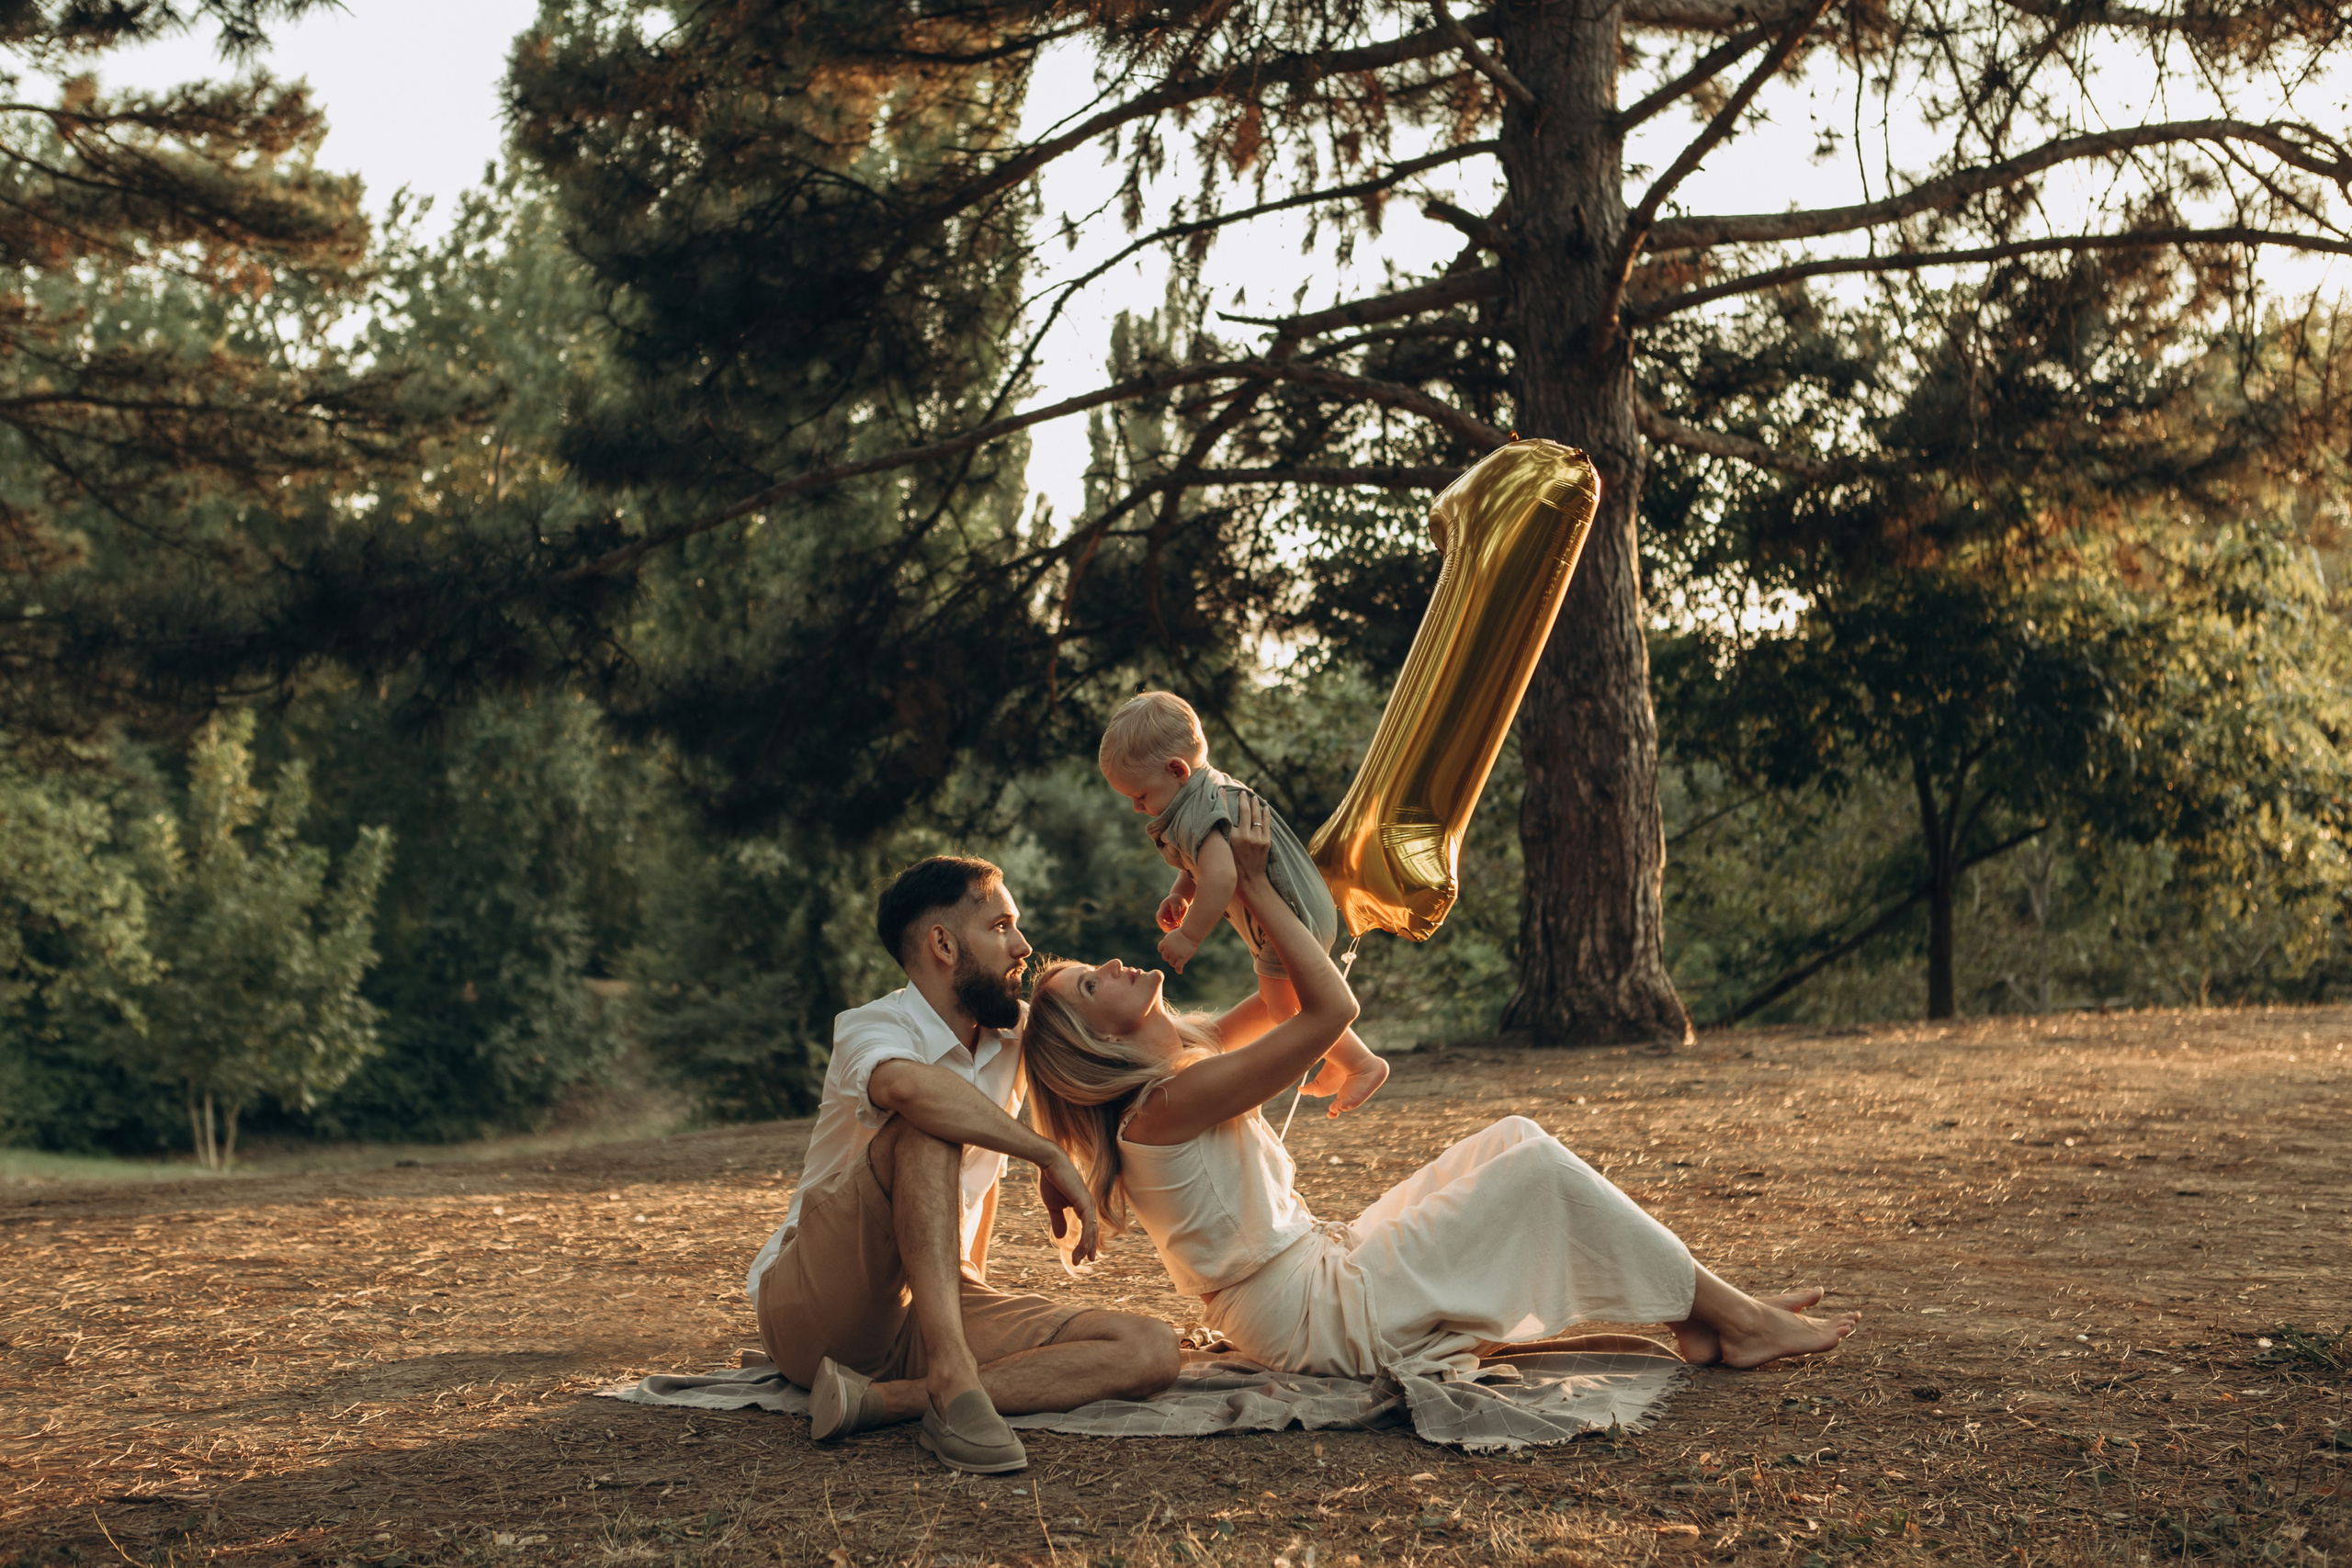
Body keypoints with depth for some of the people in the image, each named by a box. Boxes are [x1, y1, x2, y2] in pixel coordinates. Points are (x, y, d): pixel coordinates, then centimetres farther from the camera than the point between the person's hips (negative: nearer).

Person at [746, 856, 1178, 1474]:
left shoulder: (1007, 1047, 11)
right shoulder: (869, 1028, -12)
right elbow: (906, 1086, -38)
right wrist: (1051, 1157, -29)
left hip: (934, 1312, 7)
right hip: (812, 1303, -6)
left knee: (1151, 1352, -16)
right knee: (926, 1125, -30)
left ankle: (883, 1399, -27)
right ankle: (952, 1377, -39)